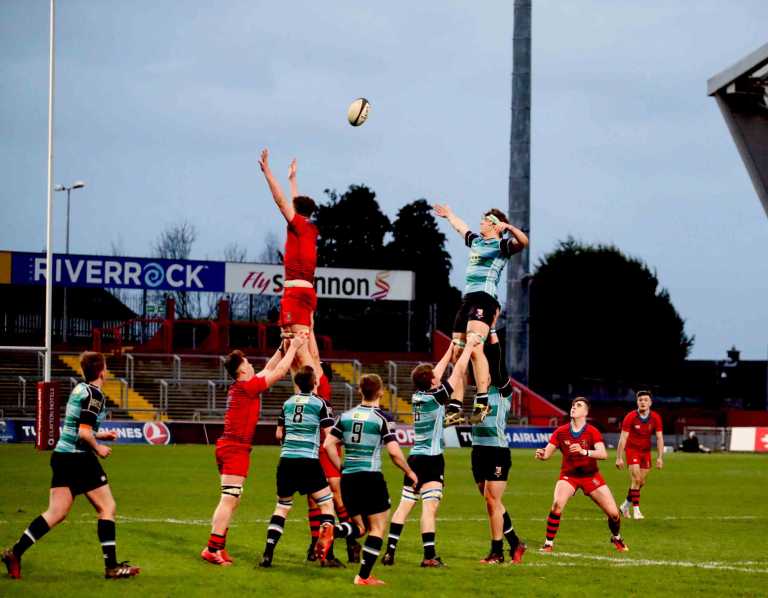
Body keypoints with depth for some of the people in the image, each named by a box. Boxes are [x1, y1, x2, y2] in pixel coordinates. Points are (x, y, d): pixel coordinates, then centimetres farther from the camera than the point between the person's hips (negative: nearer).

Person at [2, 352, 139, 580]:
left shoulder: (79, 390, 14)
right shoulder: (94, 394, -13)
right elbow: (84, 433, -20)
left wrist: (98, 435, 23)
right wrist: (97, 448, -4)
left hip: (61, 456, 8)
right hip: (80, 458, -8)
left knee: (56, 512, 6)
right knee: (107, 508, 2)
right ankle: (112, 566, 3)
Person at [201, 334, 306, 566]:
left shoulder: (238, 387, 14)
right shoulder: (248, 387, -12)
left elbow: (268, 370, 28)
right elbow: (279, 372, -8)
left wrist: (283, 349, 27)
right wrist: (293, 347, 2)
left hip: (228, 446, 10)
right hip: (236, 449, -10)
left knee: (230, 500, 14)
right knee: (229, 500, -11)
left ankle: (218, 547, 14)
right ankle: (213, 548, -15)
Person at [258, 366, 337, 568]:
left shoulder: (288, 403, 12)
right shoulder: (319, 403, -1)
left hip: (286, 460, 4)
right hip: (309, 461, -4)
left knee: (282, 506, 15)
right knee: (326, 503, 7)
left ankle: (268, 554, 3)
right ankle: (326, 553, -5)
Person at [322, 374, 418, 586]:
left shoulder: (346, 416, 8)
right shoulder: (381, 418, -6)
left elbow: (328, 444, 4)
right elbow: (394, 451, -12)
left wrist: (341, 467, 14)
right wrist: (409, 472, 3)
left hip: (348, 478, 5)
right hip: (371, 477, -5)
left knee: (360, 527, 15)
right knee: (377, 527, 6)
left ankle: (331, 530, -16)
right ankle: (364, 576, 0)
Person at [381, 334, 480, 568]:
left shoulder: (417, 395, 6)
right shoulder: (436, 397, -12)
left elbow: (437, 371, 20)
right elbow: (459, 371, -7)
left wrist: (453, 347, 27)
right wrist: (469, 344, 5)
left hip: (415, 458, 7)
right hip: (432, 459, -7)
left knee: (405, 504, 6)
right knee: (430, 506, -10)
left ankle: (389, 551, 2)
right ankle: (429, 555, -15)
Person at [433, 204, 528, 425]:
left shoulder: (502, 245, 0)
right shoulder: (476, 241, 24)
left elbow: (523, 242, -21)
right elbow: (460, 227, 45)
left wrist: (508, 228, -36)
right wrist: (449, 214, 60)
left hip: (484, 299, -9)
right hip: (467, 299, 9)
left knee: (474, 348, -27)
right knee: (457, 354, 6)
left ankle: (482, 402, -33)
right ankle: (454, 408, 9)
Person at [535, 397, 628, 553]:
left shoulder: (592, 432, -13)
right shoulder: (561, 432, -7)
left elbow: (603, 454, -28)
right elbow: (547, 453, -7)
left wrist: (584, 452, -44)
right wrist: (541, 454, -32)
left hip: (591, 476, 0)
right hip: (568, 476, 0)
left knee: (614, 513, -3)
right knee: (557, 504, -29)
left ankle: (616, 538, 31)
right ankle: (549, 543, -14)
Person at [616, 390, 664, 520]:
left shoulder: (656, 418, -8)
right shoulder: (630, 417, -17)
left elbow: (659, 438, -7)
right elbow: (623, 438, -15)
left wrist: (660, 457, -15)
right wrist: (619, 458, -18)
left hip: (646, 451, 4)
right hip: (632, 450, -4)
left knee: (641, 482, 7)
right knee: (636, 480, -15)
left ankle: (625, 505, 25)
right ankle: (636, 510, -9)